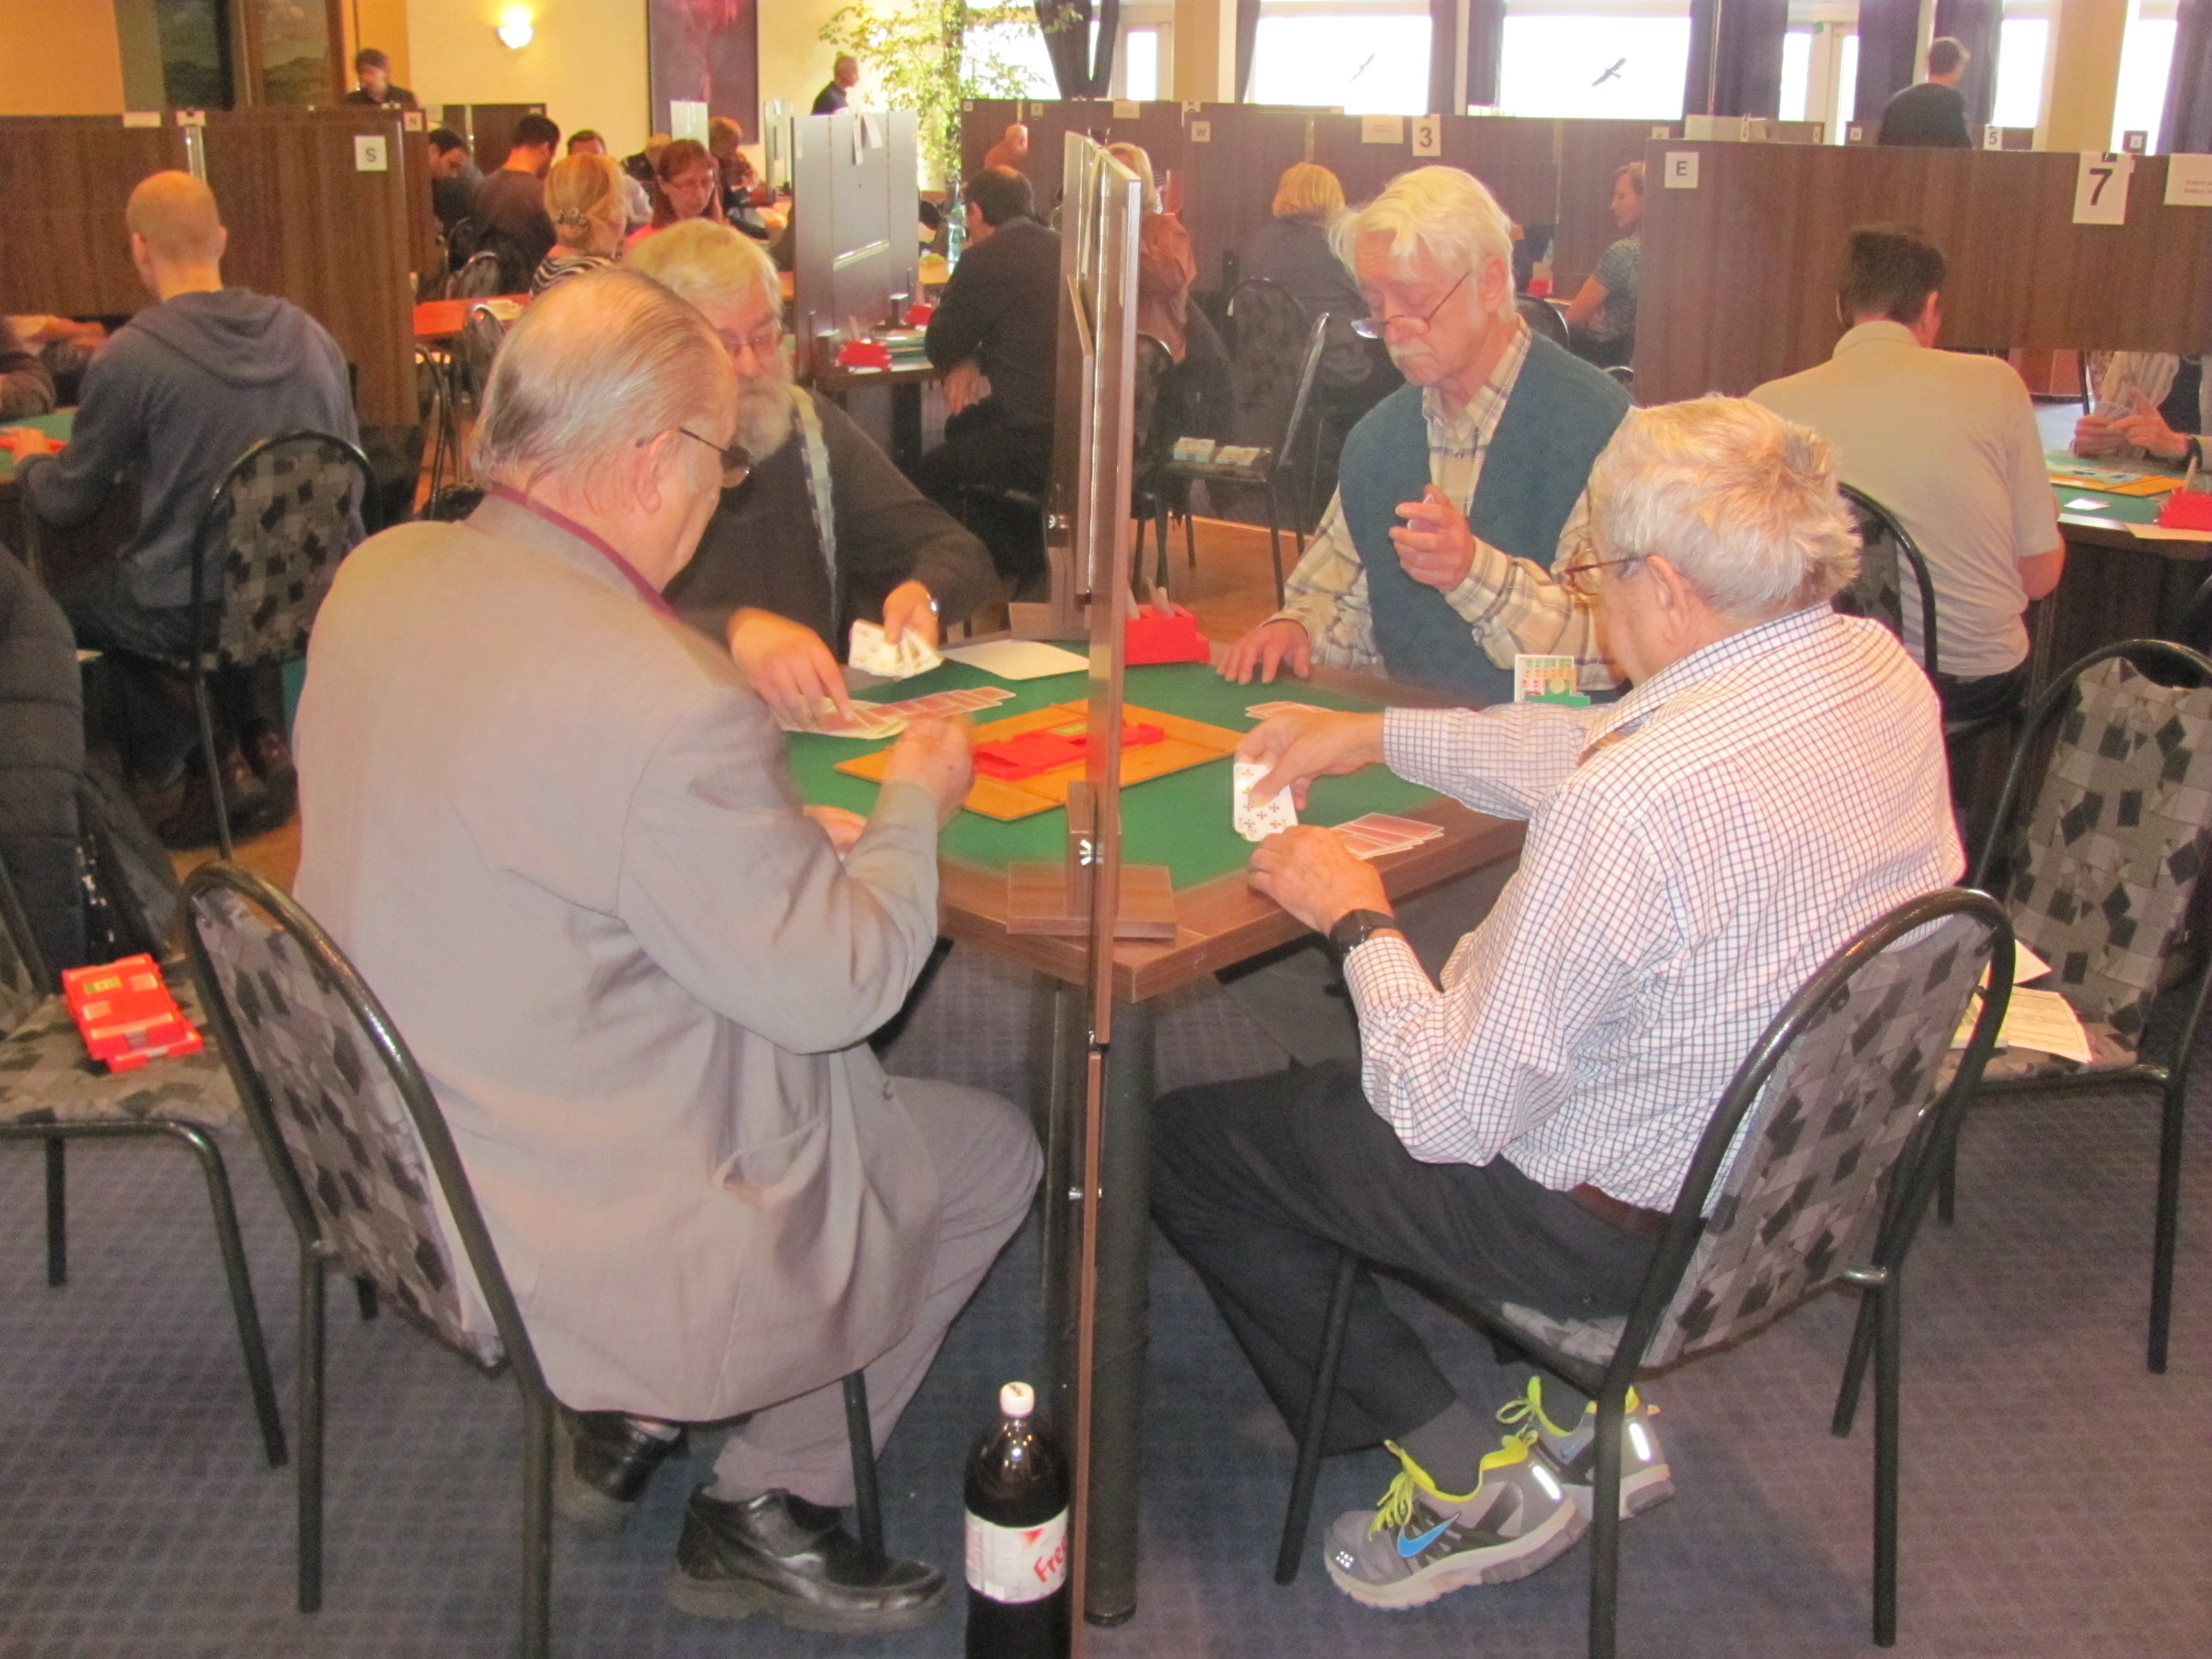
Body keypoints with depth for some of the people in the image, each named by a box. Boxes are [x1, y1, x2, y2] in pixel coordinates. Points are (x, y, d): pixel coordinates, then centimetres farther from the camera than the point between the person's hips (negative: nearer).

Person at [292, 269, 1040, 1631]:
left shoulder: (377, 577, -4)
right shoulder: (666, 702, -31)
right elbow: (830, 985, -21)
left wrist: (789, 836, 9)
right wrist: (915, 809, -3)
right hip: (593, 1245, -9)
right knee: (991, 1150, 11)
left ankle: (629, 1417, 28)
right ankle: (768, 1511, 20)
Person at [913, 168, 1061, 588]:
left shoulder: (986, 258, -12)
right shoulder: (1061, 249, 13)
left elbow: (940, 347, -3)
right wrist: (974, 359, 10)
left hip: (1037, 444, -9)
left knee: (930, 474, 12)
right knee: (962, 428, 30)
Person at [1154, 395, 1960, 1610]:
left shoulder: (1634, 806, -35)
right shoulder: (1878, 670, -9)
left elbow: (1451, 1114, -24)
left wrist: (1358, 922, -9)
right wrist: (1378, 735, 13)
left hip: (1624, 1225, -8)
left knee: (1177, 1142, 8)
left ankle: (1466, 1476, 12)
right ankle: (1581, 1408, 24)